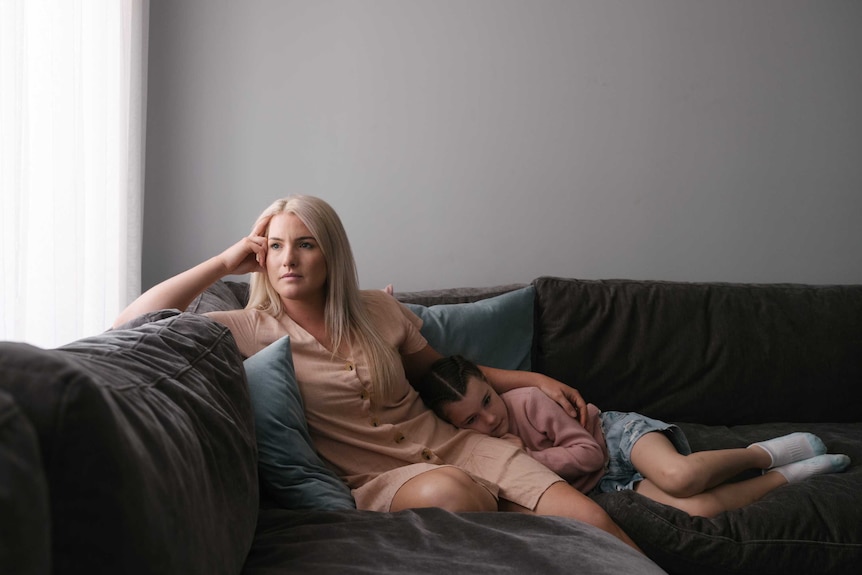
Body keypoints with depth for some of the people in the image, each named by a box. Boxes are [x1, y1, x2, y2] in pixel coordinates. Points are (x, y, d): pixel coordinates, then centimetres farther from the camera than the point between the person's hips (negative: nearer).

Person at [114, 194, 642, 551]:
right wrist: (227, 262, -5)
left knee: (591, 519, -21)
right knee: (449, 490, -40)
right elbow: (131, 325, -8)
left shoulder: (379, 310, 10)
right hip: (375, 481, -3)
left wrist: (536, 380, 17)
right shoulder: (253, 330, 0)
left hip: (452, 445, 4)